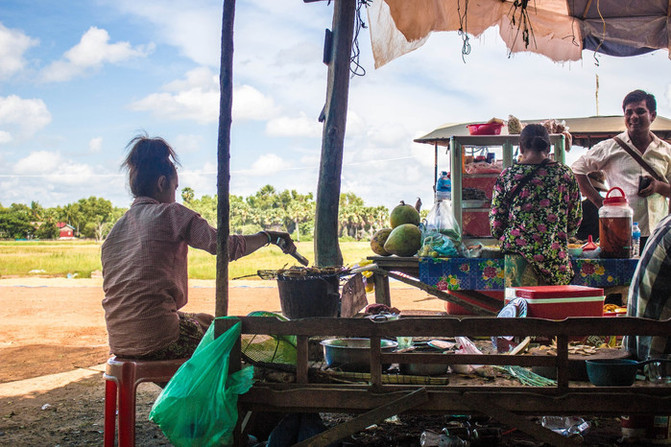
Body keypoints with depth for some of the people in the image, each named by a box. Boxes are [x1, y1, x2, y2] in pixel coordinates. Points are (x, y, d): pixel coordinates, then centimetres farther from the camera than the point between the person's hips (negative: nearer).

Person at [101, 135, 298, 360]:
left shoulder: (116, 227, 12)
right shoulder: (171, 214, -7)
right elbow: (228, 247, -12)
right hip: (154, 340, -7)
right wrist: (266, 236, 4)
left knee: (203, 320, 30)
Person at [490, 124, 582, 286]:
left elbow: (495, 221, 2)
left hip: (519, 252, -2)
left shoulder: (507, 175, -2)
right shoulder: (565, 174, 4)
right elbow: (575, 220, 10)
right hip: (557, 255, 2)